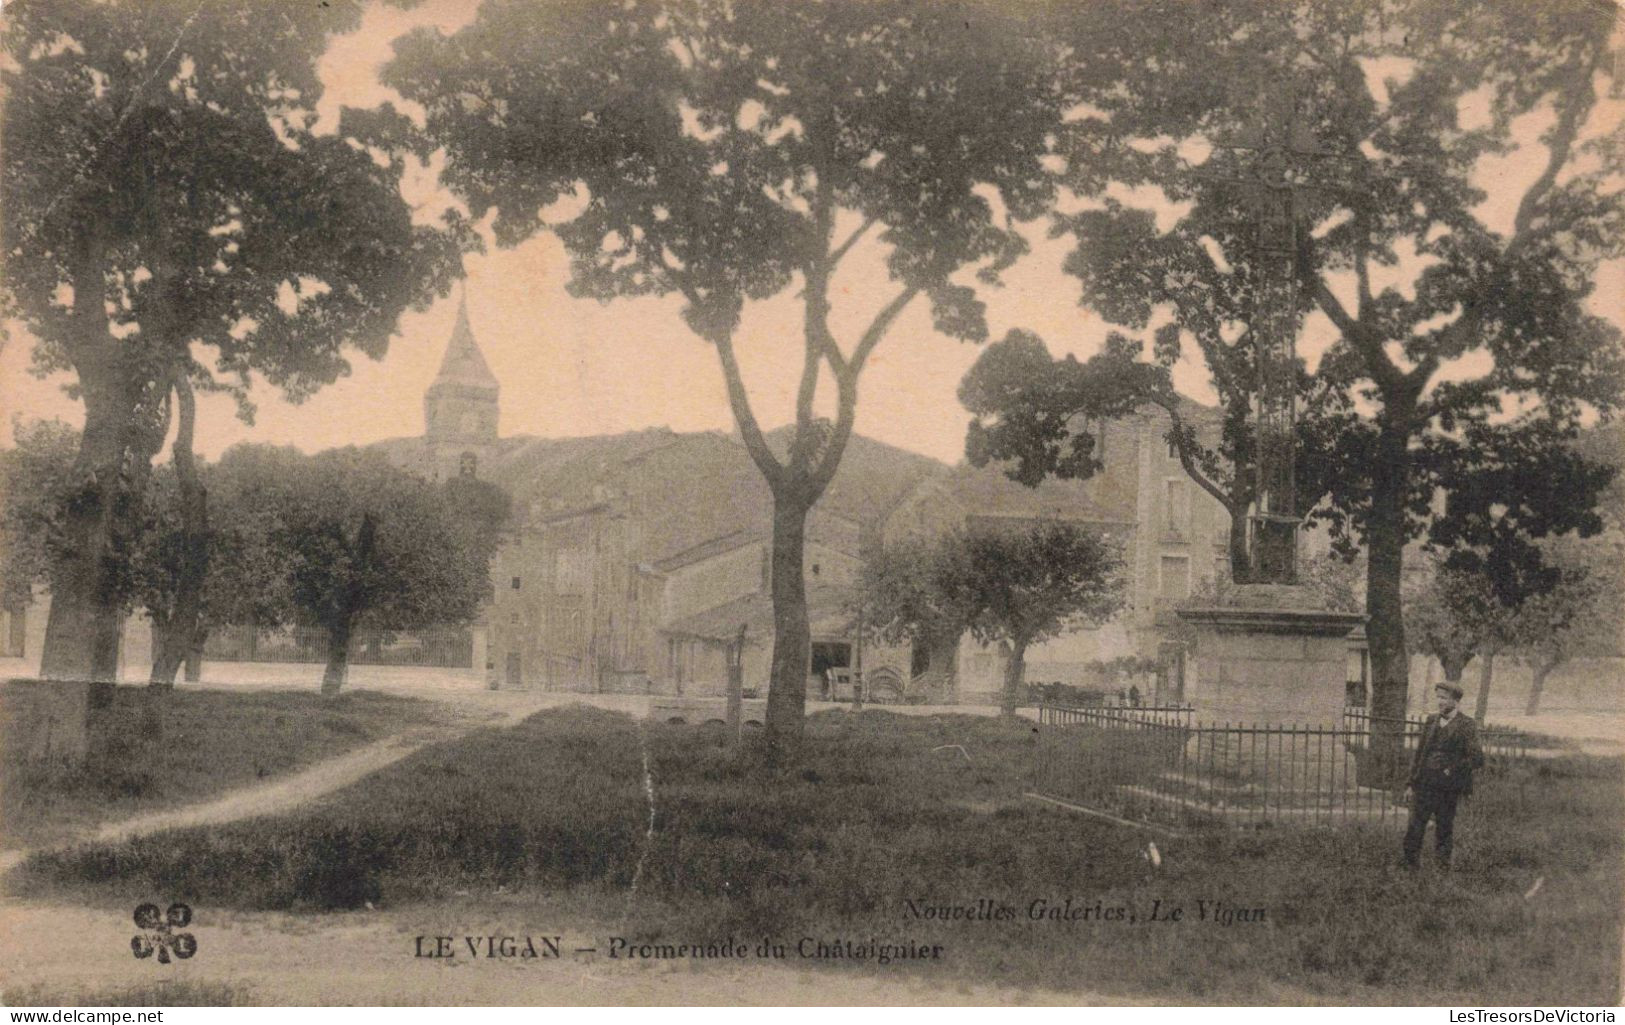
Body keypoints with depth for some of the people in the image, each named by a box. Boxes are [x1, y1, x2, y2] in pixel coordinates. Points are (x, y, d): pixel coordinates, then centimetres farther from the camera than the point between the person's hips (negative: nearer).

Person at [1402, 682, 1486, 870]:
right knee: (1415, 827, 0)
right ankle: (1410, 865, 5)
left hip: (1448, 789, -4)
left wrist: (1452, 771, -10)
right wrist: (1412, 781, 12)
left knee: (1444, 829, 5)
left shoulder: (1466, 725, -6)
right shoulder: (1431, 721, 12)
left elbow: (1477, 759, -12)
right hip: (1424, 785, 4)